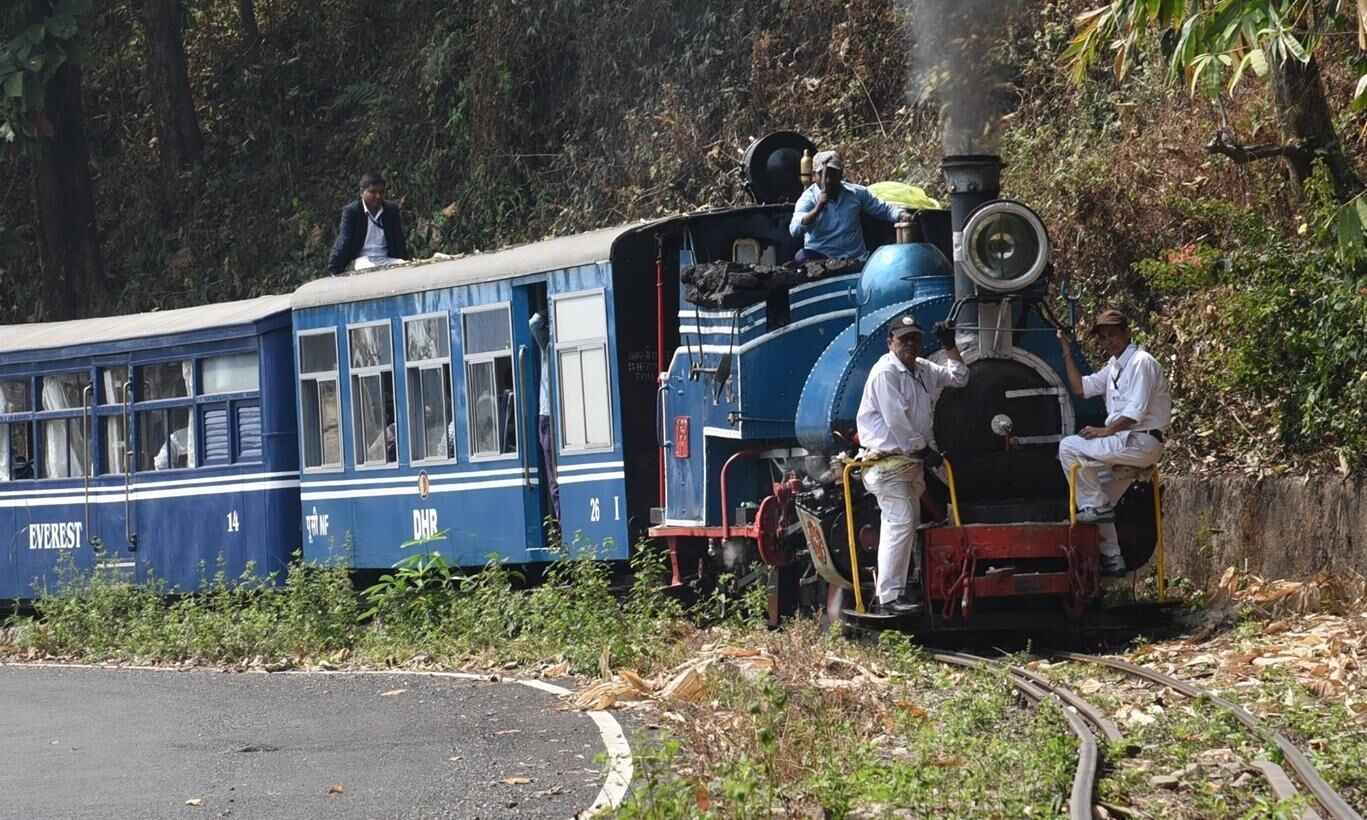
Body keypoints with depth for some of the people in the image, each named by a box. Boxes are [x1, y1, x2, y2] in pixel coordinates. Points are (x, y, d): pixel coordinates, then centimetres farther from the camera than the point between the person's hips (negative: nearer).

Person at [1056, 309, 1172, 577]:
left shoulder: (1141, 362, -11)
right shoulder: (1114, 366, 19)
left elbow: (1136, 411, -19)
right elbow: (1080, 387, 23)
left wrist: (1105, 431, -16)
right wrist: (1067, 353, 18)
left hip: (1142, 442, -10)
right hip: (1127, 445, 10)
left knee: (1069, 448, -16)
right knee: (1102, 505, 12)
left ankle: (1094, 505, -13)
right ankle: (1111, 558, 15)